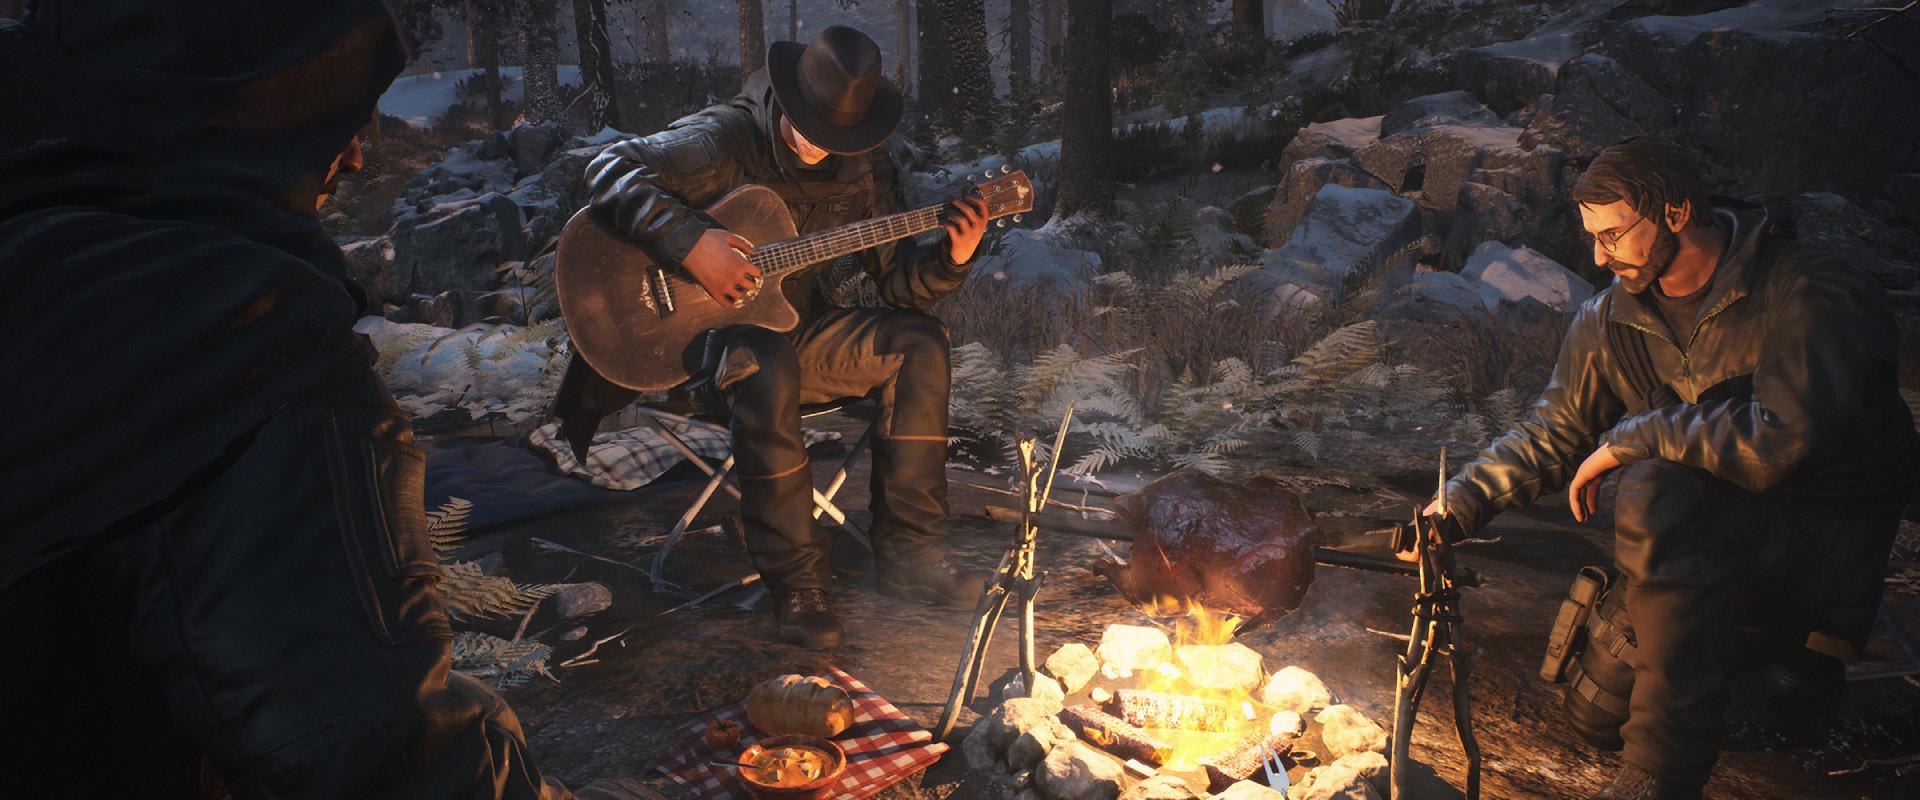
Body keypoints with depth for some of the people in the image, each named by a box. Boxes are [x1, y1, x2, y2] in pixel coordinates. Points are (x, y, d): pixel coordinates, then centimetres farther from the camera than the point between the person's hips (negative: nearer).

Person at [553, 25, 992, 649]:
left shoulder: (861, 166, 1)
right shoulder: (723, 141, -15)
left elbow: (897, 281, 0)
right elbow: (609, 170, -24)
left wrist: (951, 259, -21)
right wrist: (692, 244, -34)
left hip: (797, 329, 6)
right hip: (697, 336, -5)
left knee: (917, 343, -16)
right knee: (768, 369, -40)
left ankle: (909, 553, -14)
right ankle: (797, 587, -29)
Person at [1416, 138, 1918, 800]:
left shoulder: (1811, 298, -22)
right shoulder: (1612, 319, -2)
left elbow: (1779, 441, -37)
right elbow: (1551, 434, 2)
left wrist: (1625, 440, -26)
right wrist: (1456, 507, -12)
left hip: (1830, 548, -7)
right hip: (1720, 531, 7)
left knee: (1655, 492, -38)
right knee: (1598, 715, 6)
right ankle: (1765, 635, 29)